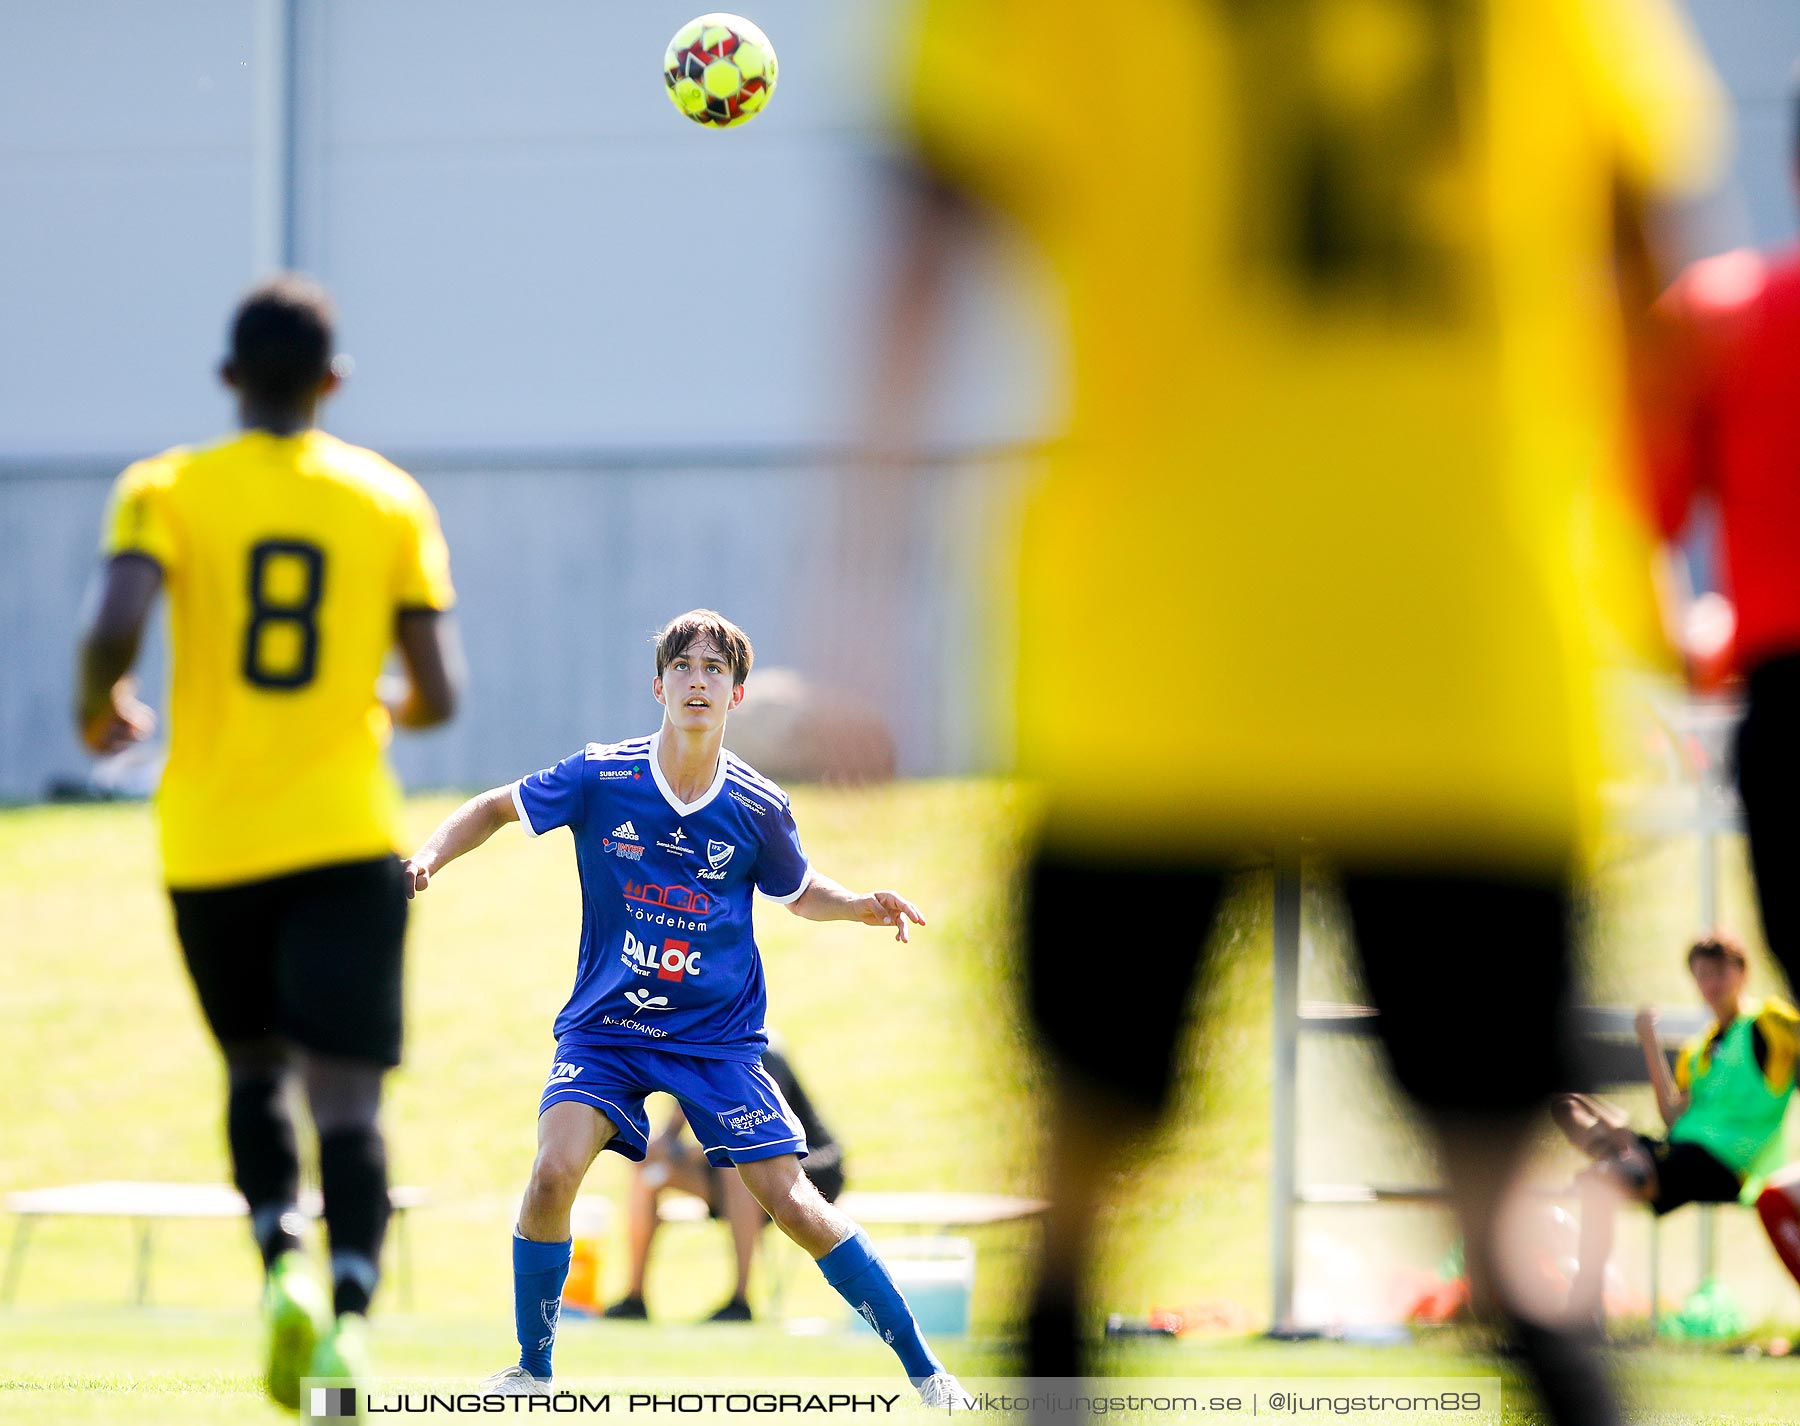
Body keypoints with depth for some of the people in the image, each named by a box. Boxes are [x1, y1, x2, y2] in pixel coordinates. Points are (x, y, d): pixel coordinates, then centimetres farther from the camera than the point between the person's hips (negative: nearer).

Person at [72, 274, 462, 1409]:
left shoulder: (168, 492, -1)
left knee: (256, 1072, 20)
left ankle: (286, 1260, -4)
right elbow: (438, 696, 3)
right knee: (346, 1102, -5)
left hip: (210, 837, 1)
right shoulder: (391, 502, 4)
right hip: (347, 836, 0)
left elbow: (114, 629, -16)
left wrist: (100, 709, 5)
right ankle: (349, 1312, -25)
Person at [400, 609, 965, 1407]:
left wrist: (864, 907, -8)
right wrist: (431, 856, -11)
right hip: (603, 1027, 0)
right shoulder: (599, 777, -10)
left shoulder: (759, 807, -7)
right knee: (555, 1171, -23)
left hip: (718, 1037, 0)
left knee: (793, 1203, -7)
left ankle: (923, 1367, 8)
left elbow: (801, 894, 13)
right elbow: (497, 809, 6)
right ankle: (531, 1371, -3)